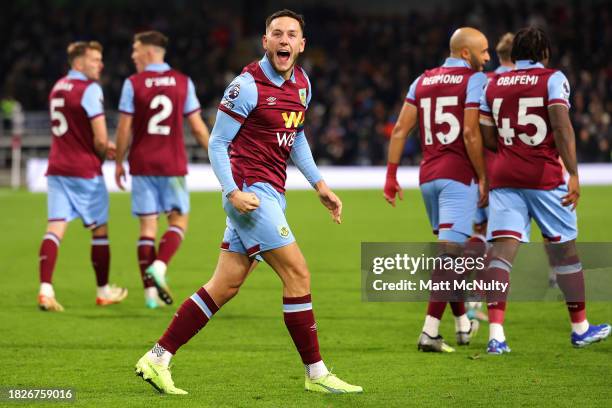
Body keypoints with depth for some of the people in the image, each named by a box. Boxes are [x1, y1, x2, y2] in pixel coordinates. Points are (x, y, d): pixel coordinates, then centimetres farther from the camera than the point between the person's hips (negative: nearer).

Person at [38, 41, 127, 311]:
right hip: (85, 170, -6)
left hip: (57, 168, 6)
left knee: (55, 228, -3)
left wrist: (102, 146, 15)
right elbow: (100, 139, -15)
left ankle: (45, 289, -20)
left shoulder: (57, 88, 14)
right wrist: (104, 153, 7)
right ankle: (103, 291, 20)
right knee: (100, 229, 10)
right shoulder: (90, 89, -12)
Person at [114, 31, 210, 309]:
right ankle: (159, 266, -16)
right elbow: (198, 127, 2)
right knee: (179, 220, 9)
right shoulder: (183, 82, 2)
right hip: (173, 165, 0)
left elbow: (124, 129, -4)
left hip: (142, 164, 0)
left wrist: (119, 163, 8)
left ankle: (151, 290, 0)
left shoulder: (132, 84, -3)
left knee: (148, 224, 4)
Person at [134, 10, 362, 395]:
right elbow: (217, 143, -9)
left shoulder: (302, 84, 11)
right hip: (250, 192, -8)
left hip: (271, 194, 8)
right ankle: (316, 374, -1)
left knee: (225, 286, 7)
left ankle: (157, 359, 11)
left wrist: (319, 183, 20)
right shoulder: (248, 85, -13)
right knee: (298, 274, -9)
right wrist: (233, 192, -20)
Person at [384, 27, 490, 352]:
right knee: (450, 252, -9)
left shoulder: (422, 81, 13)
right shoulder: (474, 80, -5)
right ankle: (430, 331, -15)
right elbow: (470, 134, -14)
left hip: (428, 176, 7)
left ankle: (463, 324, 30)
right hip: (458, 175, -7)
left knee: (450, 250, 19)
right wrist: (483, 178, -7)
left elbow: (401, 129, 8)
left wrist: (391, 175, 10)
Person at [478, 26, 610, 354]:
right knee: (563, 250, 11)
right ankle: (580, 328, 22)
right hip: (543, 176, -3)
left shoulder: (493, 85, 10)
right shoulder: (552, 79, -2)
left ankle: (496, 334, -19)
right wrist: (573, 173, -15)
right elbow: (561, 127, -14)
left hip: (504, 176, 3)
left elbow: (488, 137, 13)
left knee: (501, 251, -5)